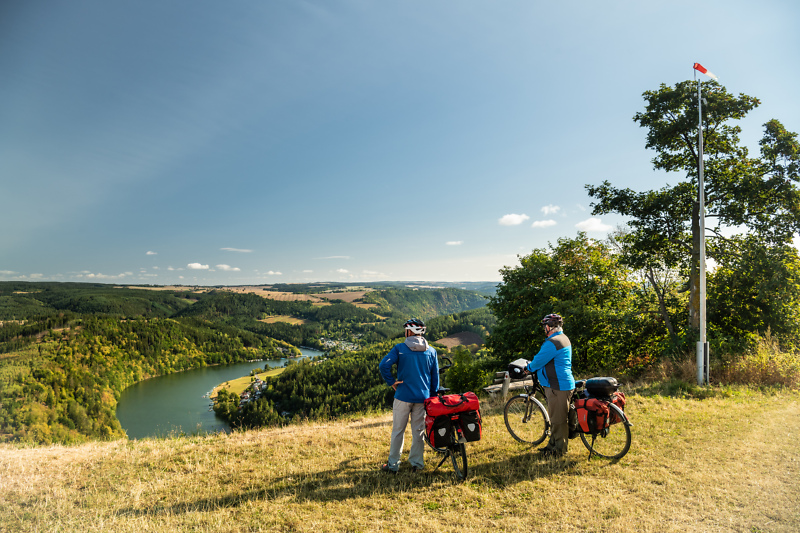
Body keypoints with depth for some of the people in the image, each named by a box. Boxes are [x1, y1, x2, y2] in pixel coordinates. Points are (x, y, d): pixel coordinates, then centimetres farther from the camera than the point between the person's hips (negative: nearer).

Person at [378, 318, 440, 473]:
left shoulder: (399, 348, -7)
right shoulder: (431, 351, 4)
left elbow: (383, 365, -18)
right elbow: (435, 377, 8)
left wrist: (391, 382, -6)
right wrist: (433, 397, 16)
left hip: (403, 396, -3)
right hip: (423, 397, 3)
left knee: (398, 431, 7)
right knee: (418, 431, 12)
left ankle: (393, 464, 14)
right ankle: (417, 463, 19)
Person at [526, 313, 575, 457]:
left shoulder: (552, 342, -21)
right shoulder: (564, 339, 14)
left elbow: (538, 361, -15)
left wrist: (529, 367, 4)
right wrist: (534, 364, 23)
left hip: (558, 386, -11)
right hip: (564, 384, 11)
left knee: (558, 419, 0)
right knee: (556, 417, 17)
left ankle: (559, 449, 10)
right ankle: (553, 444, 27)